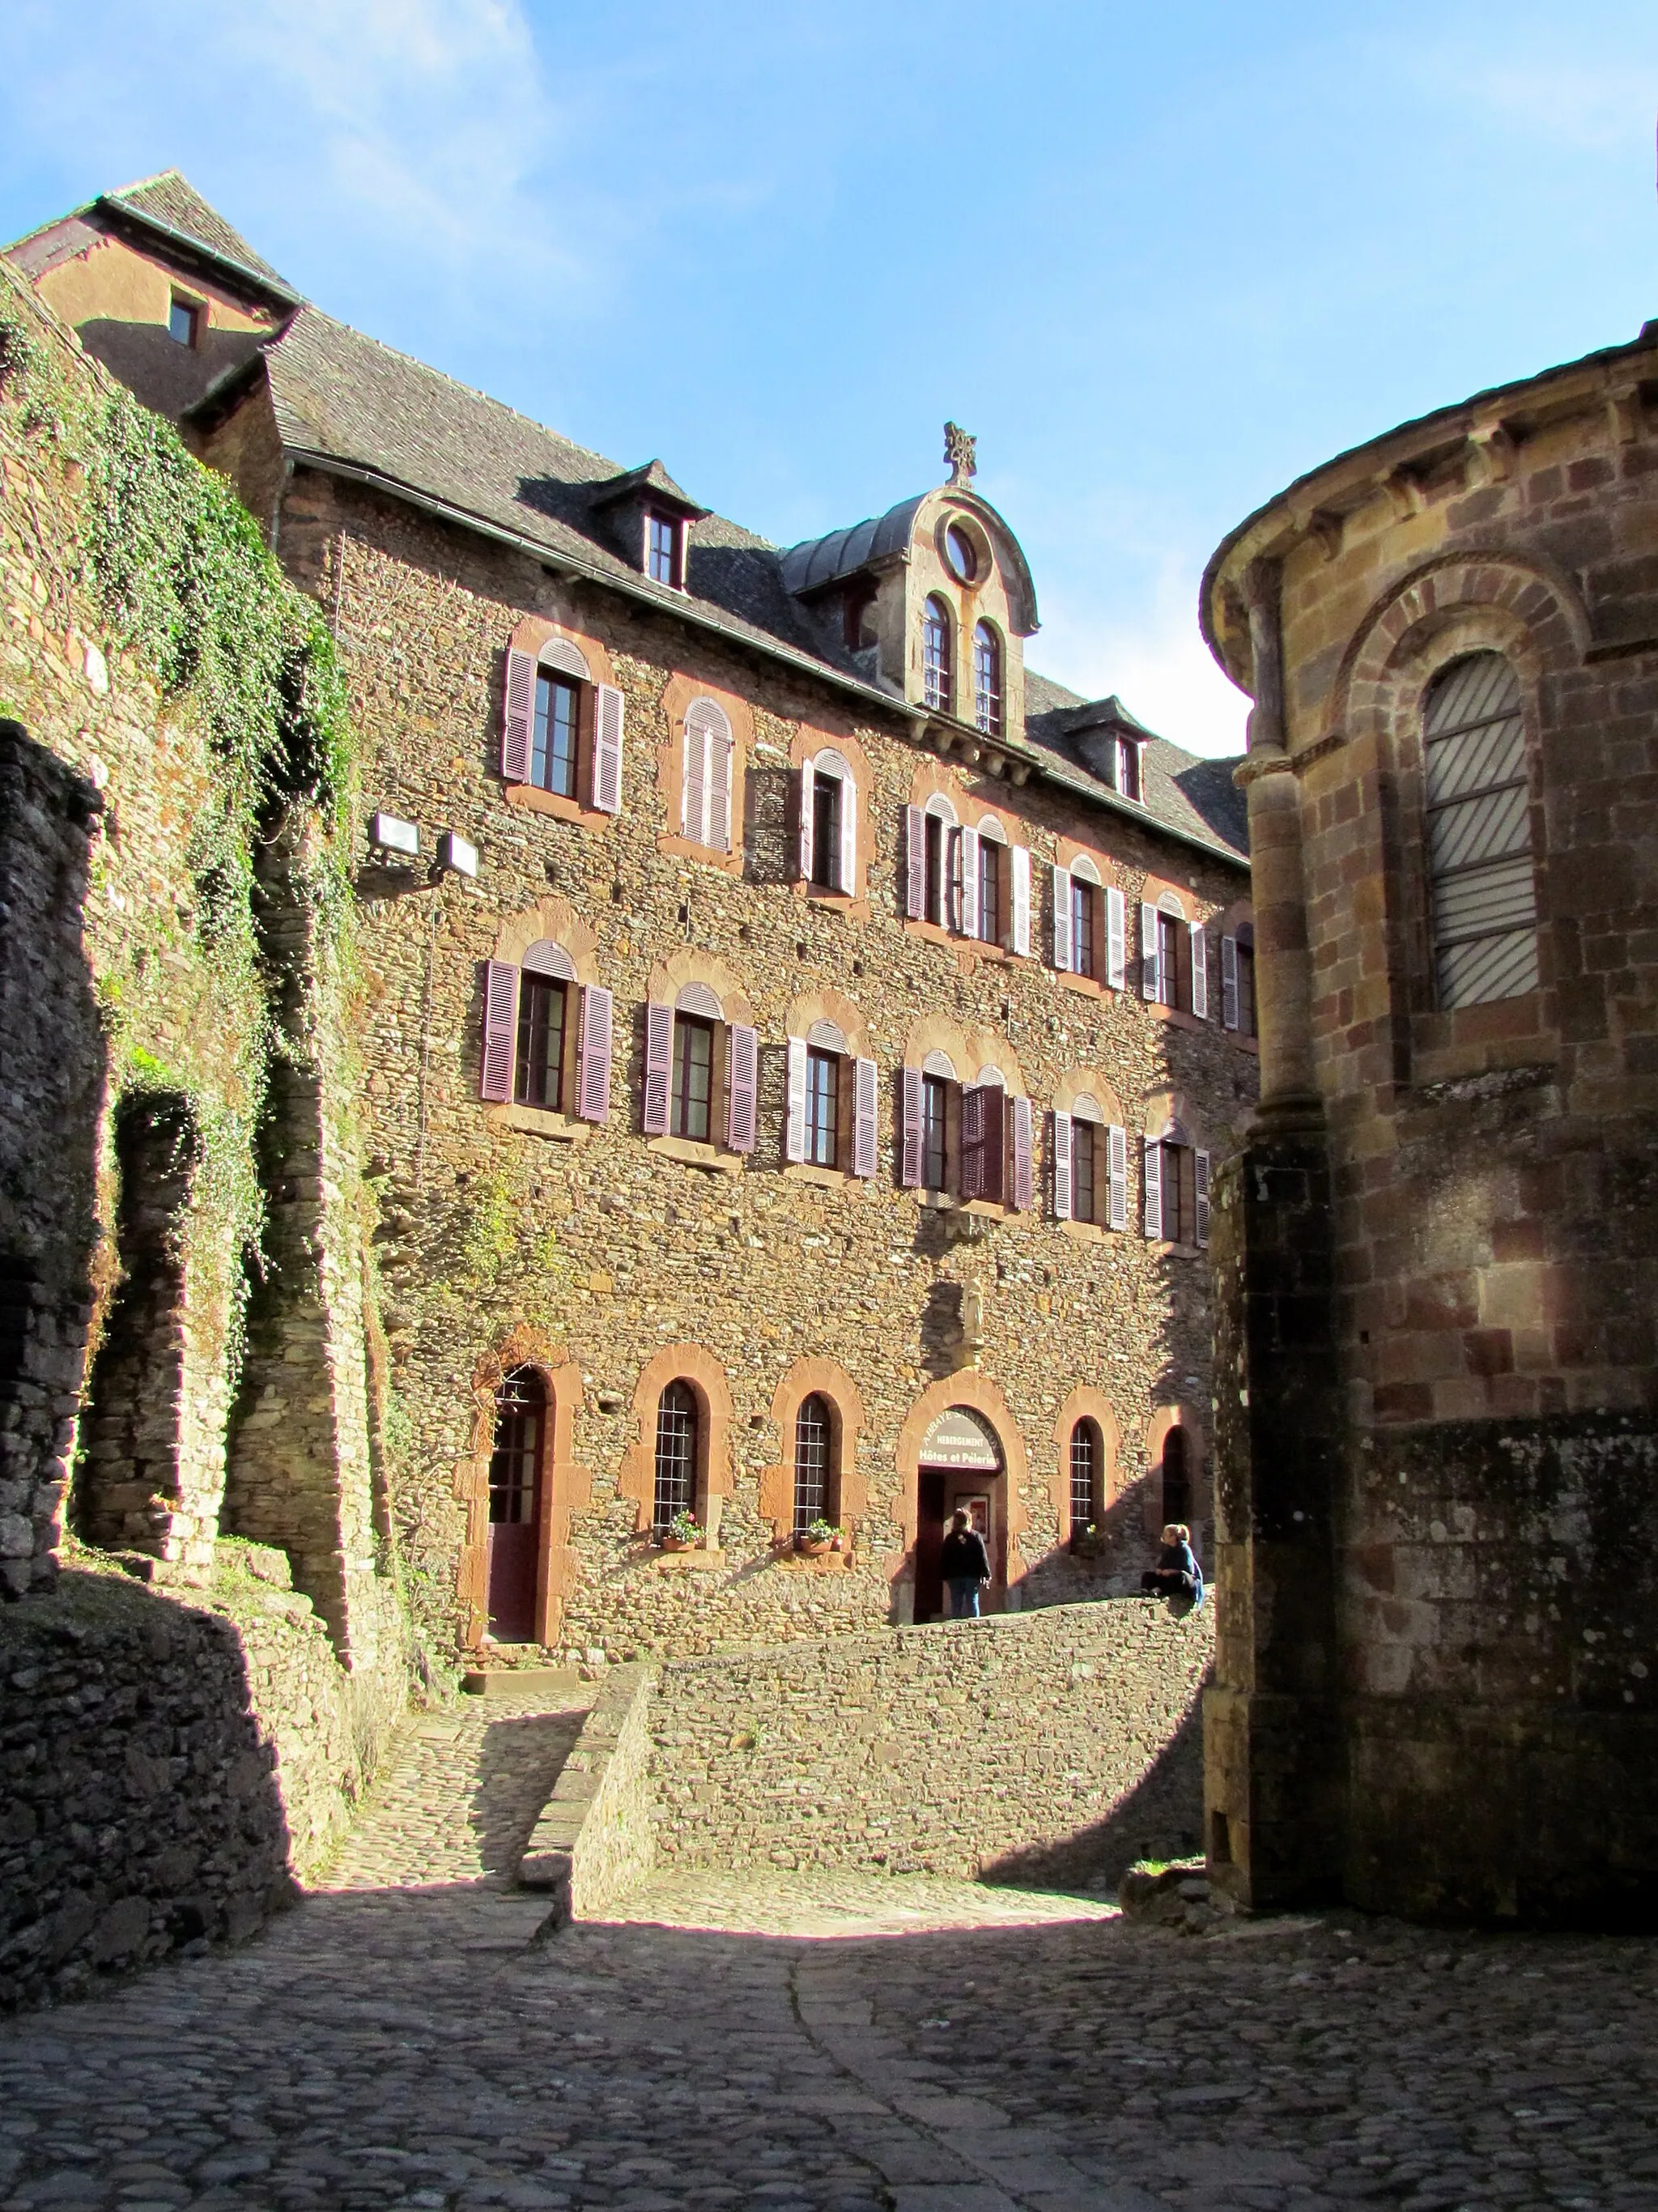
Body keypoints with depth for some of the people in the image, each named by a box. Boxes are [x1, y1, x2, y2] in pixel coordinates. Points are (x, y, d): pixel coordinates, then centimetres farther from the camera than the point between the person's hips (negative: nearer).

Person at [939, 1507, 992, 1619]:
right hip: (972, 1576, -1)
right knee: (972, 1603, 3)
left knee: (956, 1605, 5)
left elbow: (943, 1560, 2)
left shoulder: (950, 1538, 2)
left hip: (954, 1577, 1)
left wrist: (945, 1577, 7)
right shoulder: (975, 1536, -2)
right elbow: (983, 1557, -4)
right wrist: (986, 1576, -2)